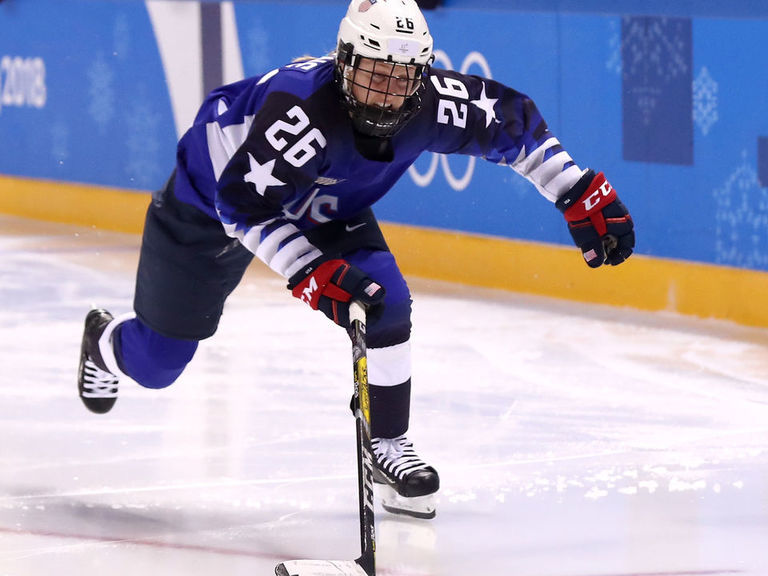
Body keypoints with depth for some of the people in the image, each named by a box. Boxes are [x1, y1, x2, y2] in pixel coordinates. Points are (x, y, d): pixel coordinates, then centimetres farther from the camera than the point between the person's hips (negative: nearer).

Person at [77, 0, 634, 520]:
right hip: (212, 197, -5)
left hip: (324, 209, 5)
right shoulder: (303, 107, -44)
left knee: (385, 299, -18)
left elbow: (514, 121, -11)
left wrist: (582, 194, -13)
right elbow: (244, 203, -41)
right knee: (157, 361, 8)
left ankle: (388, 445, 1)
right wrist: (312, 271, -45)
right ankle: (106, 342, 46)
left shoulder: (431, 103, -26)